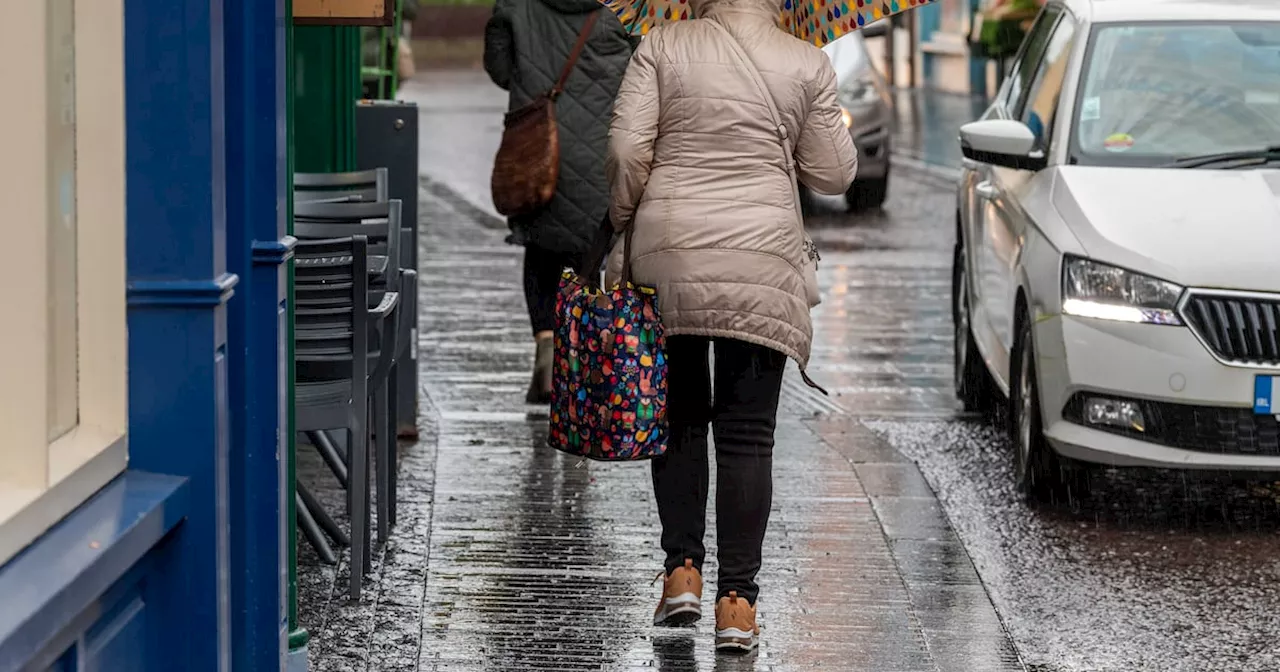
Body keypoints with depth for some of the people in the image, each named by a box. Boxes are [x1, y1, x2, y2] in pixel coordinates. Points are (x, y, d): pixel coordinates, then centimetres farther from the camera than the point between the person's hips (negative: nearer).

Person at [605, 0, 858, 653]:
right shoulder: (807, 64, 1)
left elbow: (627, 147, -6)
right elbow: (834, 175, 6)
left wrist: (625, 221, 8)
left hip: (667, 255, 1)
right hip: (760, 265, -1)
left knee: (679, 416, 16)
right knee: (747, 432, 3)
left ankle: (682, 572, 10)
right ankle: (736, 600, 0)